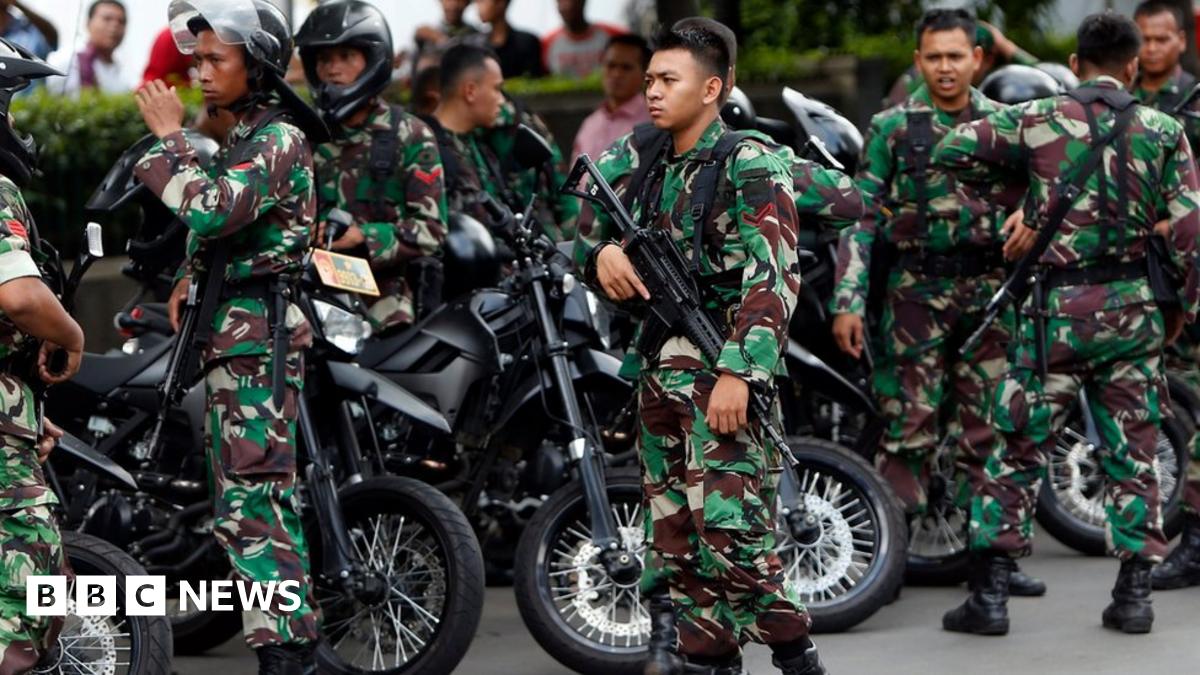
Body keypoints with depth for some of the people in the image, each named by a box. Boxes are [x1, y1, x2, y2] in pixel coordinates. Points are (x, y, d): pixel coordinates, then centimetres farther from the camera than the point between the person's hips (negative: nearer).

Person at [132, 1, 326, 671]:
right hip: (234, 324, 10)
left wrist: (169, 137, -16)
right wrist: (190, 279, 15)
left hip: (256, 332, -10)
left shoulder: (278, 140, -14)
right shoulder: (245, 135, 16)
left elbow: (209, 211, -27)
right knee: (269, 492, 13)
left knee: (251, 500, -15)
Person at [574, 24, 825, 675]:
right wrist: (602, 253, -4)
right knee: (673, 527, 8)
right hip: (659, 367, 8)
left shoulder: (750, 165, -7)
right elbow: (590, 230, 22)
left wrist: (739, 372, -25)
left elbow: (774, 276, -16)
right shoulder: (646, 167, 15)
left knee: (729, 527, -15)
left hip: (723, 369, -8)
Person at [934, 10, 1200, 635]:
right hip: (1133, 305, 2)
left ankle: (989, 595, 2)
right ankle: (1132, 595, 12)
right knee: (1131, 453, 11)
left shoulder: (1036, 120, -3)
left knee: (1019, 449, 5)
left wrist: (1018, 180, 10)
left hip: (1060, 307, -1)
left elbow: (950, 151, -5)